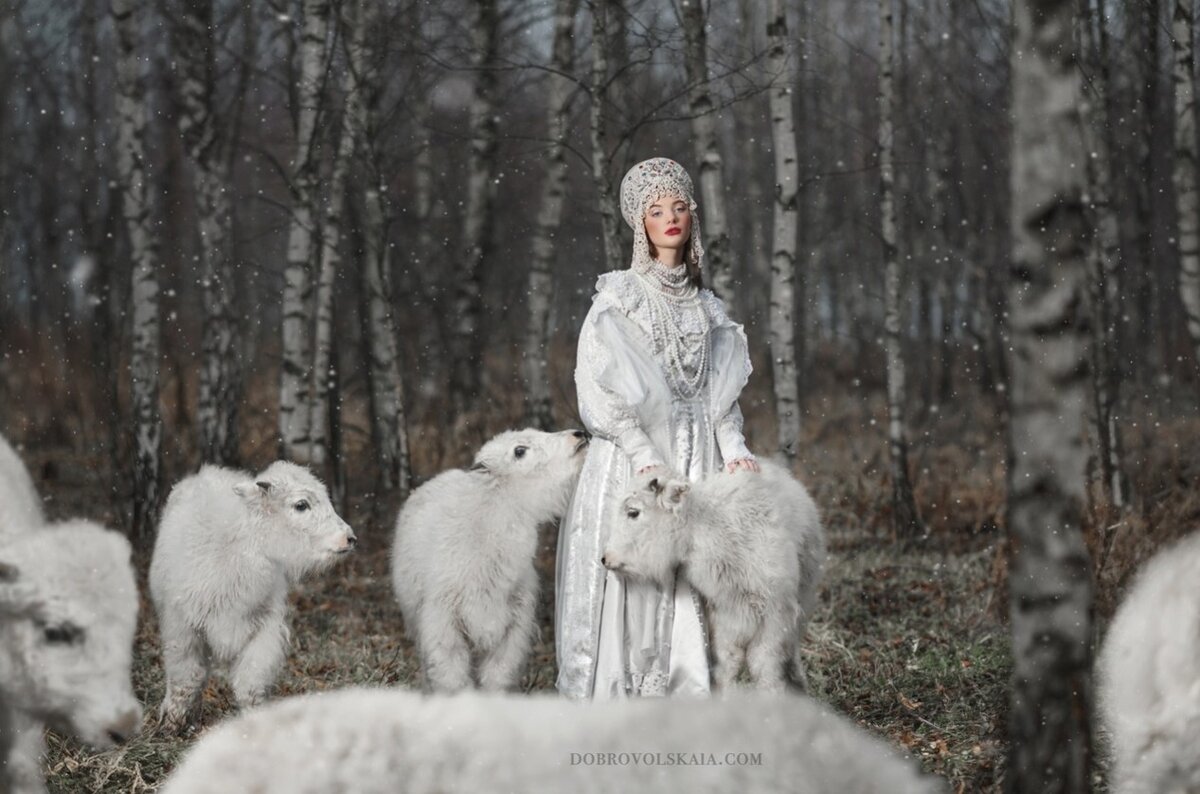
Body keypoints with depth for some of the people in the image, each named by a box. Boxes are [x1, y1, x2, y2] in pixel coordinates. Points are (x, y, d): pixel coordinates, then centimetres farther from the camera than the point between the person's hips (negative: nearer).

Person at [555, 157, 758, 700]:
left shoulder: (705, 307, 16)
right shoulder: (619, 299, 0)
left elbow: (718, 391, 15)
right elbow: (604, 390, -7)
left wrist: (733, 448, -2)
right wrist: (645, 458, -17)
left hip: (696, 457, 5)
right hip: (633, 456, -4)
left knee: (690, 587, 0)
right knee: (629, 584, -8)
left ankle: (683, 693, 2)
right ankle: (615, 701, -6)